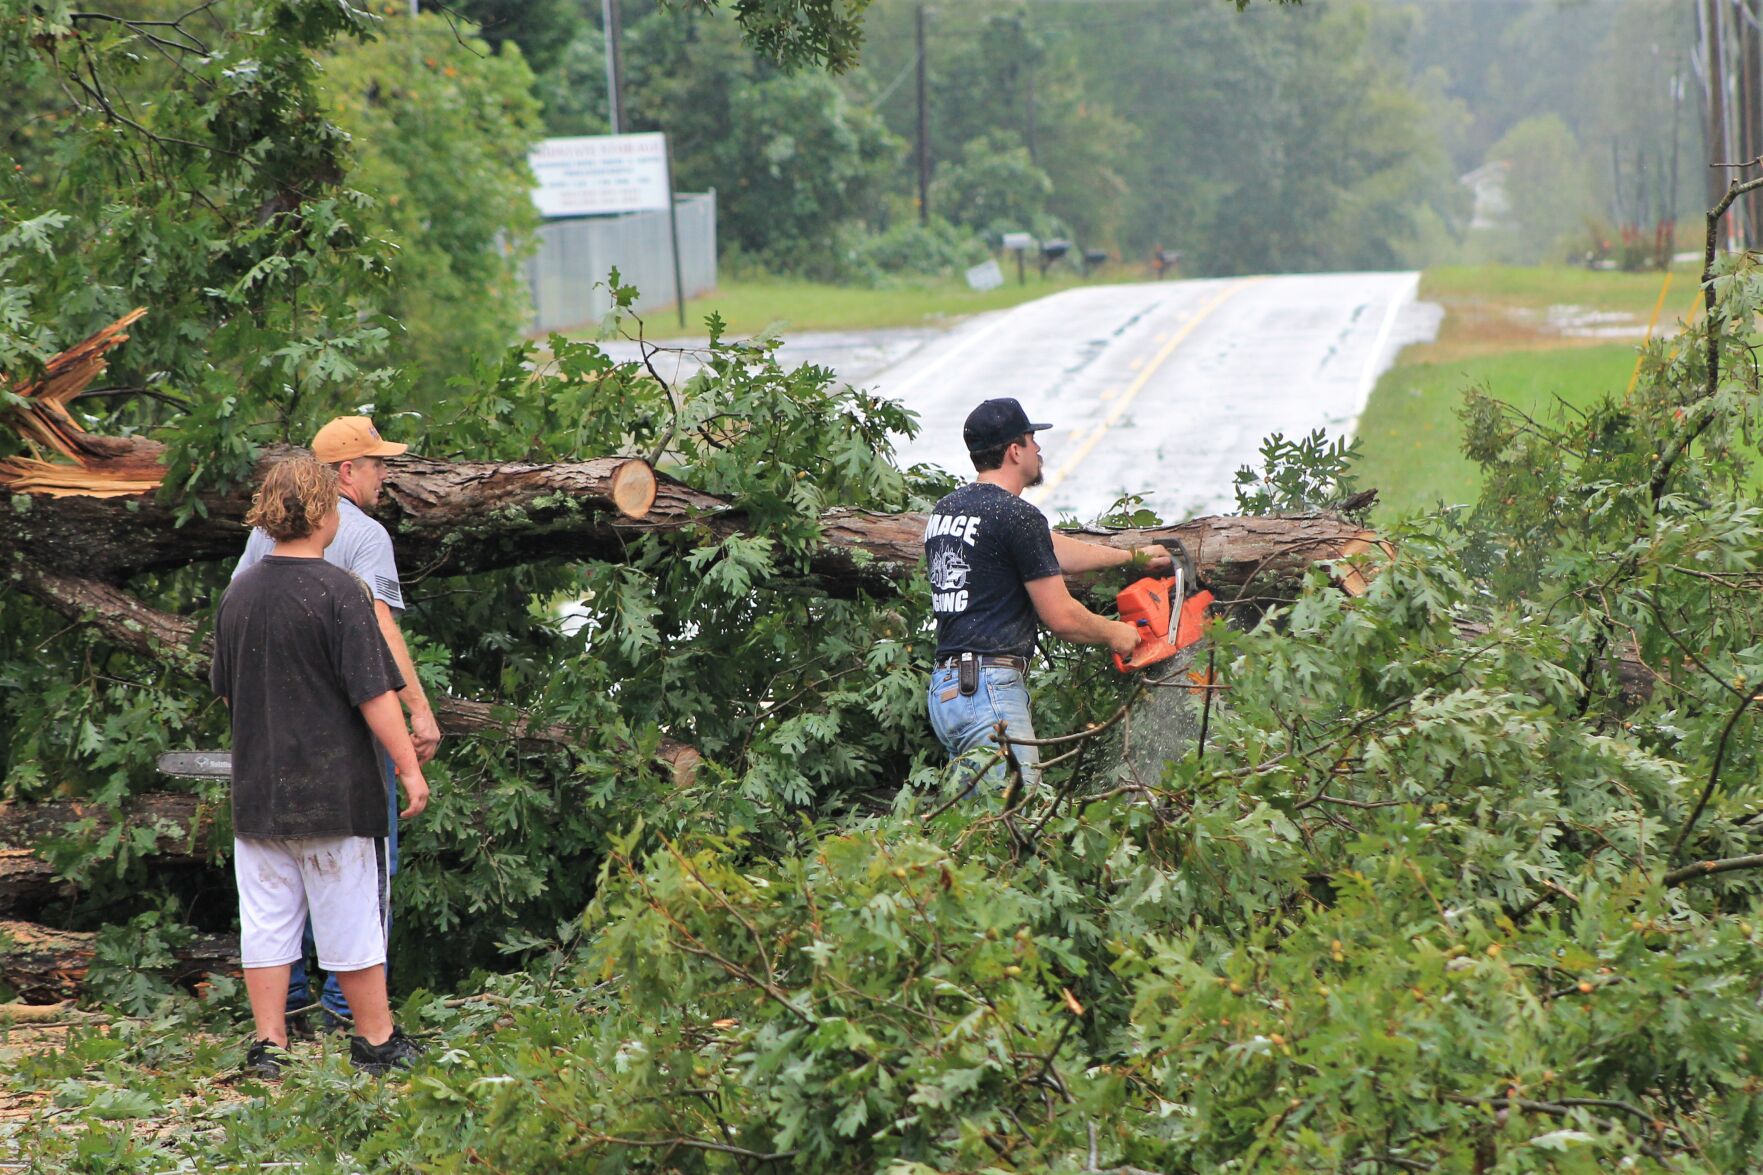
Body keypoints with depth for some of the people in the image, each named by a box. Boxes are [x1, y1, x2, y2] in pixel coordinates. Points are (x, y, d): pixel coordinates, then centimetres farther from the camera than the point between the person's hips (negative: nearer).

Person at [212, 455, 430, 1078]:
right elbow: (373, 692, -15)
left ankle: (269, 1044, 10)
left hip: (257, 789, 5)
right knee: (351, 920, 4)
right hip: (335, 791, -5)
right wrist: (409, 766, -7)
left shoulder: (237, 593, 5)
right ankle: (376, 1039, 13)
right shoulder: (339, 591, -14)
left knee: (265, 920, 8)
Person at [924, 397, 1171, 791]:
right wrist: (1114, 633, 12)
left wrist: (1132, 557, 37)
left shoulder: (946, 509, 18)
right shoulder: (1016, 515, -11)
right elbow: (1061, 617, -8)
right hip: (990, 689, -9)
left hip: (945, 685, 9)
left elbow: (1054, 551, 29)